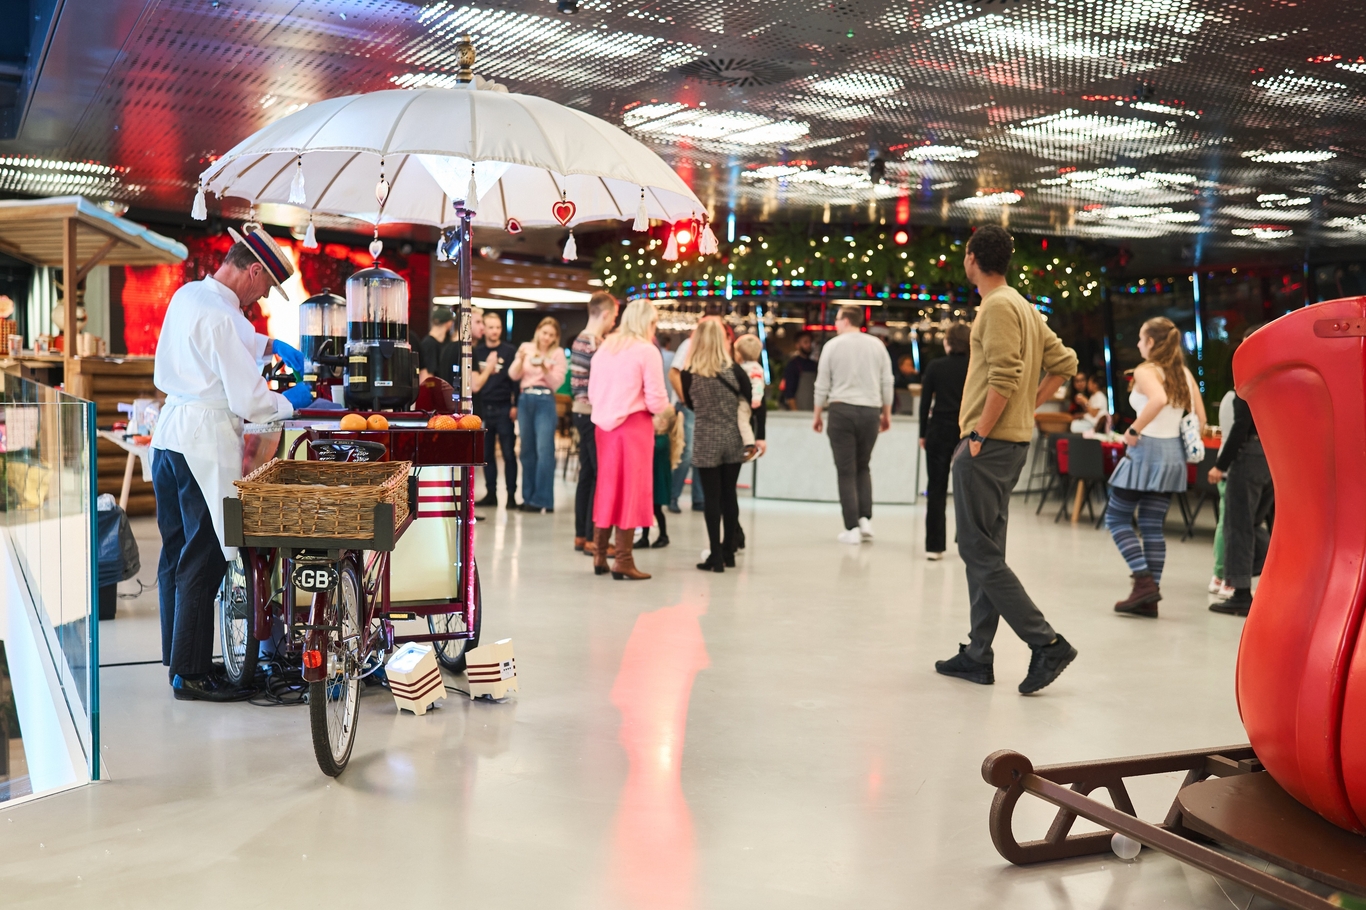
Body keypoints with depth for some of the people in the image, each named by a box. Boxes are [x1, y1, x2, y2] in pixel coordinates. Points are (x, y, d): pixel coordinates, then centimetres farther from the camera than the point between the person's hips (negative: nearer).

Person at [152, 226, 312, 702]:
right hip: (206, 443, -10)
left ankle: (179, 659, 26)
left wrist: (272, 346, 23)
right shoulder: (221, 316, -19)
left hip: (170, 436, 10)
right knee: (203, 560, -3)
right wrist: (290, 402, -1)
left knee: (176, 552, 15)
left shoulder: (188, 295, 10)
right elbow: (249, 402, -18)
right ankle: (190, 673, 4)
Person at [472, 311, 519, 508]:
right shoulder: (476, 352, 10)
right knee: (486, 453, 6)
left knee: (508, 453, -3)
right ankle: (491, 493, 14)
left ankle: (511, 495, 0)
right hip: (482, 408, 3)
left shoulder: (510, 351, 2)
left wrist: (515, 406, -9)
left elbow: (516, 379, -2)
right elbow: (473, 382, 12)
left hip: (503, 408, -3)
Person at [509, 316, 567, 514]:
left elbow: (556, 383, -3)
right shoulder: (526, 347, 9)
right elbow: (513, 375, 3)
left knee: (544, 450, -10)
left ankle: (542, 499, -6)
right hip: (525, 400, 3)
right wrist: (520, 359, -15)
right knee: (527, 450, 8)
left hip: (545, 402, -3)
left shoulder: (557, 353, 2)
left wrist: (544, 367, -19)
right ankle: (528, 497, 16)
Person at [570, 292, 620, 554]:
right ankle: (592, 539, -1)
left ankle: (581, 535, 18)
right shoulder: (597, 344, -17)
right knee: (601, 476, -5)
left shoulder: (579, 340, 13)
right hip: (595, 416, -10)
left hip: (581, 412, 10)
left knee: (587, 474, 13)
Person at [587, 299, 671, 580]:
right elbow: (655, 400, -12)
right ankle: (623, 560, 2)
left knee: (606, 485, 15)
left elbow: (592, 394, 11)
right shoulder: (647, 350, -9)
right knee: (631, 487, 1)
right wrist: (665, 407, 8)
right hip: (634, 424, -6)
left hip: (605, 423, 6)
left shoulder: (605, 347, 9)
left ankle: (599, 554, 20)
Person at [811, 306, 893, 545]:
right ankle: (865, 519, 3)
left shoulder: (833, 345, -1)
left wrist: (817, 415, 11)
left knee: (846, 471, 2)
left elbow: (822, 384, 1)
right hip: (870, 410, 3)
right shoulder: (877, 345, 6)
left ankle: (852, 528, -1)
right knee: (862, 467, 17)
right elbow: (887, 382, 7)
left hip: (842, 409, -3)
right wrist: (886, 414, 17)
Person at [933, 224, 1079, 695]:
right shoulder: (1023, 307, 18)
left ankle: (1047, 643, -10)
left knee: (979, 551, -8)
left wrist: (980, 435, -18)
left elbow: (1005, 377, -21)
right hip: (1014, 438, 10)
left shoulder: (998, 307, -12)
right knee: (985, 550, 12)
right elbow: (1064, 362, 19)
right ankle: (977, 656, 16)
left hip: (988, 444, -10)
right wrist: (1028, 406, 14)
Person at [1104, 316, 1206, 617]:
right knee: (1153, 526, 10)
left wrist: (1134, 429, -23)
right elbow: (1200, 418, 12)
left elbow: (1159, 399, -32)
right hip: (1174, 453, 7)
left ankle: (1144, 581, -5)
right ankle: (1149, 600, 9)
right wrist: (1187, 445, 18)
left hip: (1146, 450, -7)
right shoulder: (1185, 373, 11)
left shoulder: (1145, 371, -11)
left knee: (1117, 517, 7)